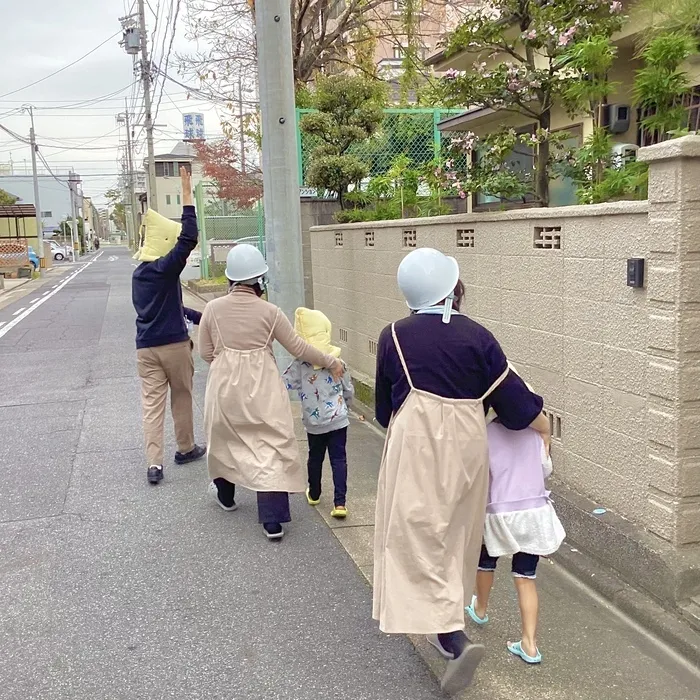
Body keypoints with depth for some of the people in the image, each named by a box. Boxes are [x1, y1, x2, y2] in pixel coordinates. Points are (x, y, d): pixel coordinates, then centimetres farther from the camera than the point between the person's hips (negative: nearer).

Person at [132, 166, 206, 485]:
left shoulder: (139, 273, 12)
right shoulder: (165, 268, -12)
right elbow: (188, 238, -22)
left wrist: (198, 316, 27)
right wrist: (187, 196, -19)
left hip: (146, 347, 6)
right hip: (174, 344, -5)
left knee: (151, 403, 2)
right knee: (182, 398, 13)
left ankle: (154, 462, -4)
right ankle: (186, 448, 28)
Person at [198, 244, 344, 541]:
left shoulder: (213, 308, -5)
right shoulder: (269, 311, -9)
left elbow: (205, 353, 3)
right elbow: (298, 348, -2)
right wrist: (331, 363, 11)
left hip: (225, 387, 3)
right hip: (262, 390, -2)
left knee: (226, 437, 25)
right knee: (271, 448, 3)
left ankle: (225, 494, 46)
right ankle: (272, 520, 1)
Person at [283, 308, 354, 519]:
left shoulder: (300, 364, -12)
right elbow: (348, 390, 3)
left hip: (313, 422, 0)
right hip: (338, 418, 0)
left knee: (315, 457, 19)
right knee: (338, 459, 2)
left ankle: (314, 494, 38)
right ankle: (340, 503, -4)